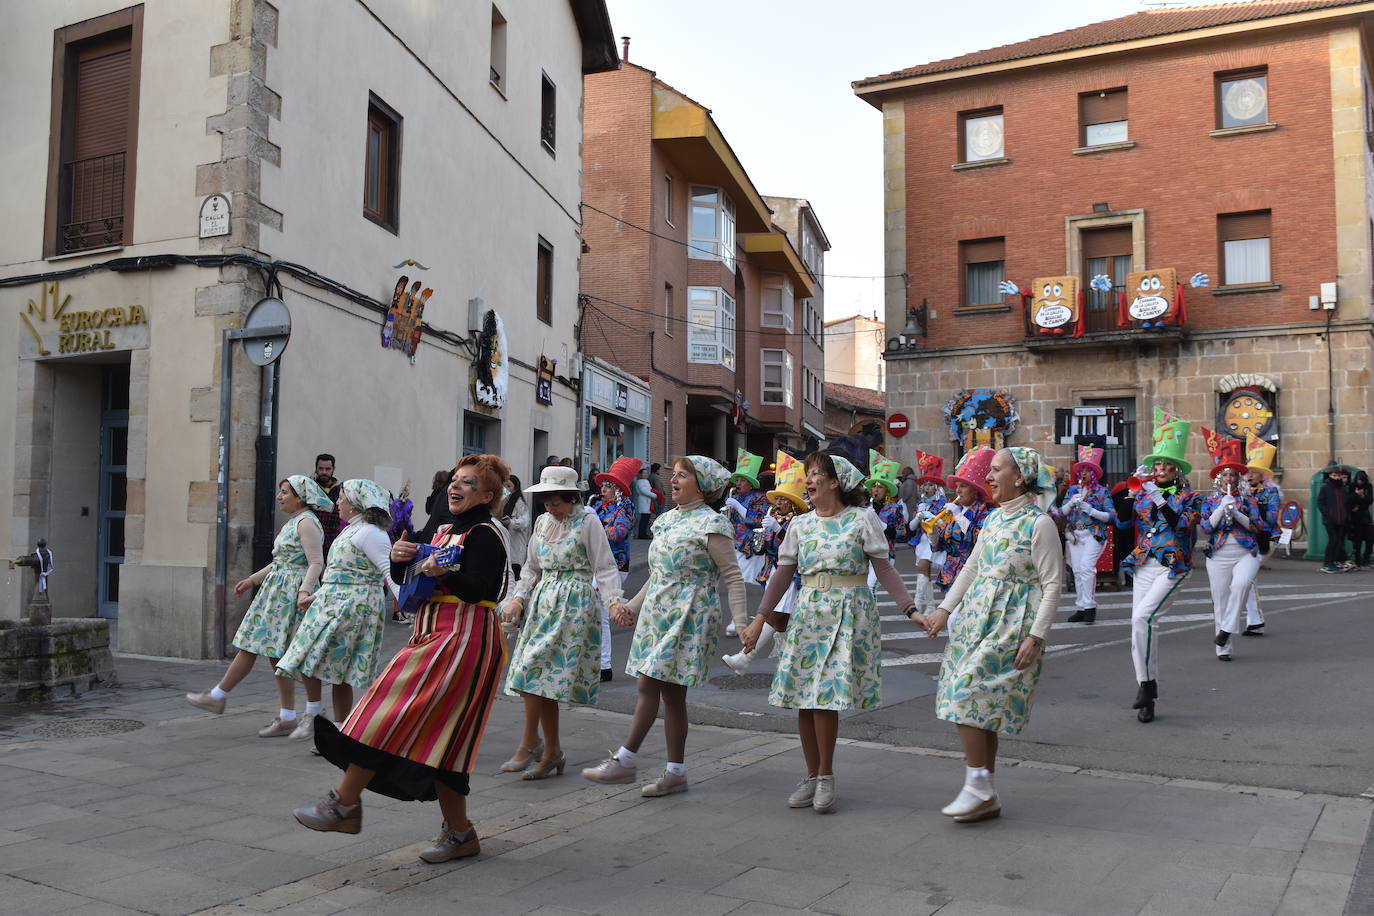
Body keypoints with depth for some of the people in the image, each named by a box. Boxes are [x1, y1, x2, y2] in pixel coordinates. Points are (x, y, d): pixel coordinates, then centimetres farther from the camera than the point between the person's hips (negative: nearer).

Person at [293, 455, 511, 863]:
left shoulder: (485, 534, -8)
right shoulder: (444, 532, 19)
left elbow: (480, 589, -21)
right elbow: (404, 582, 17)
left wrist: (445, 573, -37)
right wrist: (399, 559, -4)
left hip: (462, 639, -9)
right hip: (435, 636, 9)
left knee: (393, 716, -8)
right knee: (438, 737, 9)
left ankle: (344, 804, 3)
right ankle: (459, 833, 15)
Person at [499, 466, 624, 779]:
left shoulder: (588, 521, -6)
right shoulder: (543, 521, 13)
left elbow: (605, 568, -8)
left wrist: (614, 600, -22)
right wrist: (518, 598, 5)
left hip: (574, 603, -6)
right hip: (543, 601, 6)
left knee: (535, 670, -14)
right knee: (545, 680, 3)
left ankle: (529, 743, -2)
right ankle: (552, 752, 12)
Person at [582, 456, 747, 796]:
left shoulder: (710, 523, -8)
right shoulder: (666, 520, 15)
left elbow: (733, 577, -10)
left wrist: (741, 624, -17)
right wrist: (632, 606, 21)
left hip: (688, 615, -8)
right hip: (658, 610, 8)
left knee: (650, 684, -11)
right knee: (670, 691, 8)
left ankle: (624, 760, -5)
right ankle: (675, 773, 14)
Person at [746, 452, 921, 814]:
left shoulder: (862, 520, -1)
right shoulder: (800, 525, 10)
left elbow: (884, 570, -1)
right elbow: (783, 574, 10)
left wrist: (911, 609, -10)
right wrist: (760, 619, 6)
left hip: (849, 614, -4)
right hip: (807, 613, 4)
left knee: (826, 695, -11)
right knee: (803, 696, 3)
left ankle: (825, 777, 6)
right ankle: (812, 776, 17)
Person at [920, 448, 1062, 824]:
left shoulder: (1039, 523, -11)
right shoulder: (995, 517, 12)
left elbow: (1053, 584, -12)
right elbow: (972, 566, 18)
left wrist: (1035, 637, -17)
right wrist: (944, 609, 13)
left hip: (1011, 627, -8)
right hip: (977, 619, 8)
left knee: (966, 697, -14)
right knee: (982, 707, 8)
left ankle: (978, 788, -4)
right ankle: (988, 795, 17)